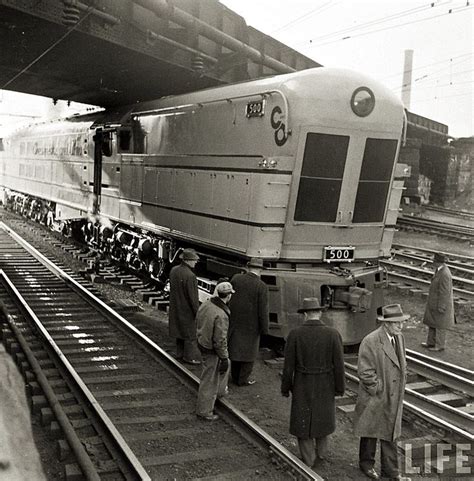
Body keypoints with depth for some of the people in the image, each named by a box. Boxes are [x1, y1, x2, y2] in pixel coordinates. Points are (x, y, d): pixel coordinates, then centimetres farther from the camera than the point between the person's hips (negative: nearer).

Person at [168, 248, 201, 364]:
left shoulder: (174, 270, -1)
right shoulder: (190, 276, -27)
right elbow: (192, 297, -23)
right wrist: (197, 312, -13)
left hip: (176, 309, 8)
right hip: (187, 310, -8)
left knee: (181, 331, 20)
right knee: (190, 334, 6)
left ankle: (180, 354, 32)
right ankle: (190, 357, 16)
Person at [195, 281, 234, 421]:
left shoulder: (206, 304, -5)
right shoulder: (221, 315, -31)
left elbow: (197, 320, 11)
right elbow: (220, 340, -28)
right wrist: (224, 358, -16)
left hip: (202, 342, 9)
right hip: (212, 351, -9)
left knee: (226, 363, 31)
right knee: (210, 380, 7)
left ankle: (220, 391, 48)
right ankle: (204, 411, 21)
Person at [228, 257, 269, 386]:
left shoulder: (236, 278, -7)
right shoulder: (262, 286, -18)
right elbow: (263, 310, -17)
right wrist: (264, 329, -8)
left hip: (235, 320, 4)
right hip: (251, 324, -4)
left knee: (235, 347, 18)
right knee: (249, 351, 13)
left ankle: (235, 376, 29)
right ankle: (243, 379, 21)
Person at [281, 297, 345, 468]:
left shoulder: (295, 334, -17)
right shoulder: (333, 334, -16)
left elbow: (288, 365, -12)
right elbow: (338, 364, -11)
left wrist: (285, 388, 1)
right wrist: (339, 387, 2)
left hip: (302, 385, -1)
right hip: (325, 385, 2)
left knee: (303, 421, 16)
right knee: (322, 416, 24)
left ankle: (308, 460, 25)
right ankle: (320, 454, 39)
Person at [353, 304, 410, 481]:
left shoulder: (399, 338, 2)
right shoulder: (370, 341, -23)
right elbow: (365, 372, -22)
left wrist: (399, 389, 10)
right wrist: (378, 390, -16)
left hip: (393, 398, 6)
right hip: (374, 398, -6)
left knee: (390, 433, 15)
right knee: (370, 433, 14)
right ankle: (366, 464, 34)